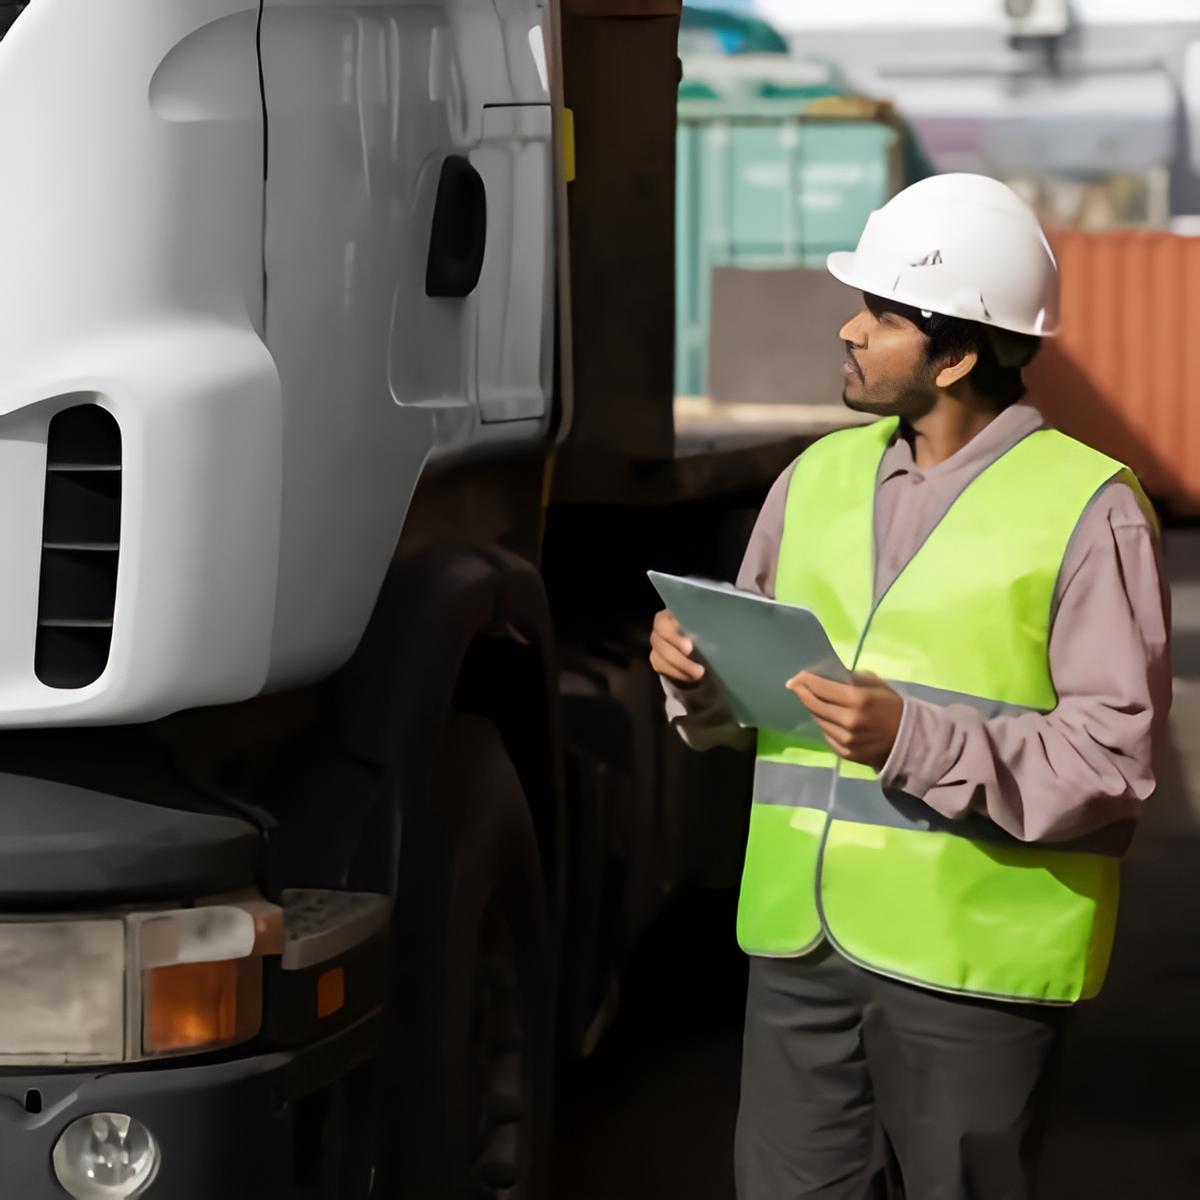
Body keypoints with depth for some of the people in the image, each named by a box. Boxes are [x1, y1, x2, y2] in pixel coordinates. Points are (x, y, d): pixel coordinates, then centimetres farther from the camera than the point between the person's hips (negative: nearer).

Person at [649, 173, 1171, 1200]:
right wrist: (699, 670, -3)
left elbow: (1118, 751, -13)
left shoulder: (1088, 508, -7)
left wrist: (916, 743, -24)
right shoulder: (822, 475, 14)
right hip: (801, 935, 6)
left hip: (975, 954, -5)